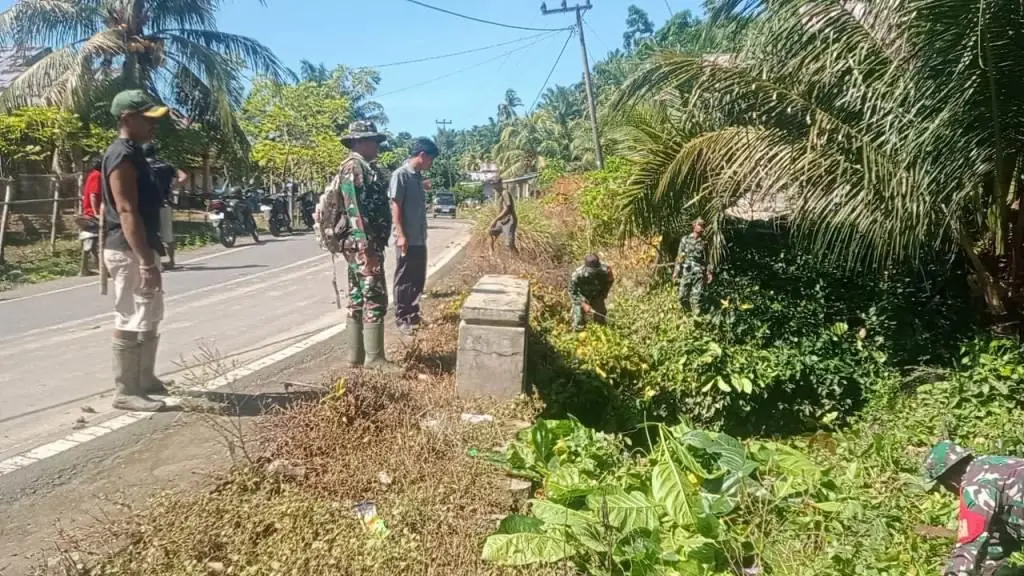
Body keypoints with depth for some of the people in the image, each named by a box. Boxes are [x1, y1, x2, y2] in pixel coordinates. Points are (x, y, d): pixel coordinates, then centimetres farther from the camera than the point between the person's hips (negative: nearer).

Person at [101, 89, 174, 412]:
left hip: (141, 249, 11)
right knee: (131, 321, -4)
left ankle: (145, 380, 30)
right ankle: (126, 392, 4)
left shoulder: (133, 154, 15)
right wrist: (147, 261, -26)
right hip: (129, 252, -11)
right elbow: (126, 212, -23)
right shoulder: (122, 156, -16)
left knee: (150, 318, 18)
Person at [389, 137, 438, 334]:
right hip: (408, 239, -8)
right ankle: (401, 319, 9)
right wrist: (401, 235, -19)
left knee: (418, 279, 13)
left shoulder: (418, 176, 13)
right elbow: (395, 207, -14)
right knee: (404, 280, 1)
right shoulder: (401, 175, -11)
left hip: (420, 239, 8)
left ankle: (413, 315, 24)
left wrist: (423, 234, 17)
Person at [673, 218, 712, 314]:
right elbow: (680, 257, 2)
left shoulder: (704, 242, 7)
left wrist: (709, 272, 4)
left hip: (699, 273, 1)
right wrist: (676, 271, -2)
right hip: (686, 272, 0)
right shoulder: (685, 239, 2)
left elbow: (707, 259, 10)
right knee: (683, 295, 2)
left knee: (696, 297, -2)